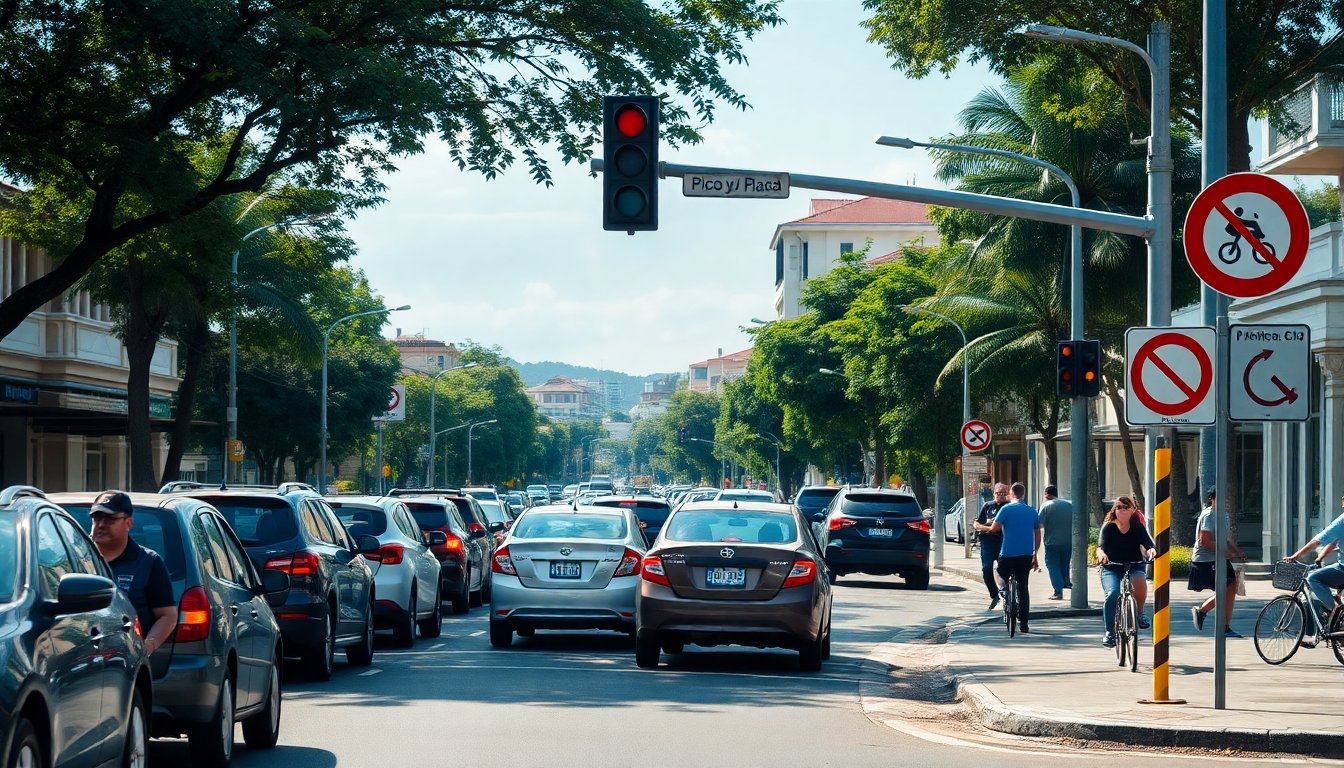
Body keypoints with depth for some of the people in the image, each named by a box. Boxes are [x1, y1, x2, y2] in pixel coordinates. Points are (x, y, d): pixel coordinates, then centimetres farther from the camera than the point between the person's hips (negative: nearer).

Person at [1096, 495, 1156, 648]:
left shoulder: (1138, 527, 1)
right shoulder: (1108, 527, -3)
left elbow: (1148, 544, -13)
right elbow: (1101, 546, -17)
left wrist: (1151, 550, -38)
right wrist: (1101, 554, -42)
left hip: (1134, 567, 0)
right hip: (1111, 568, 0)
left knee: (1140, 582, -34)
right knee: (1112, 594, -27)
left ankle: (1139, 613, -8)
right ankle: (1109, 632, -12)